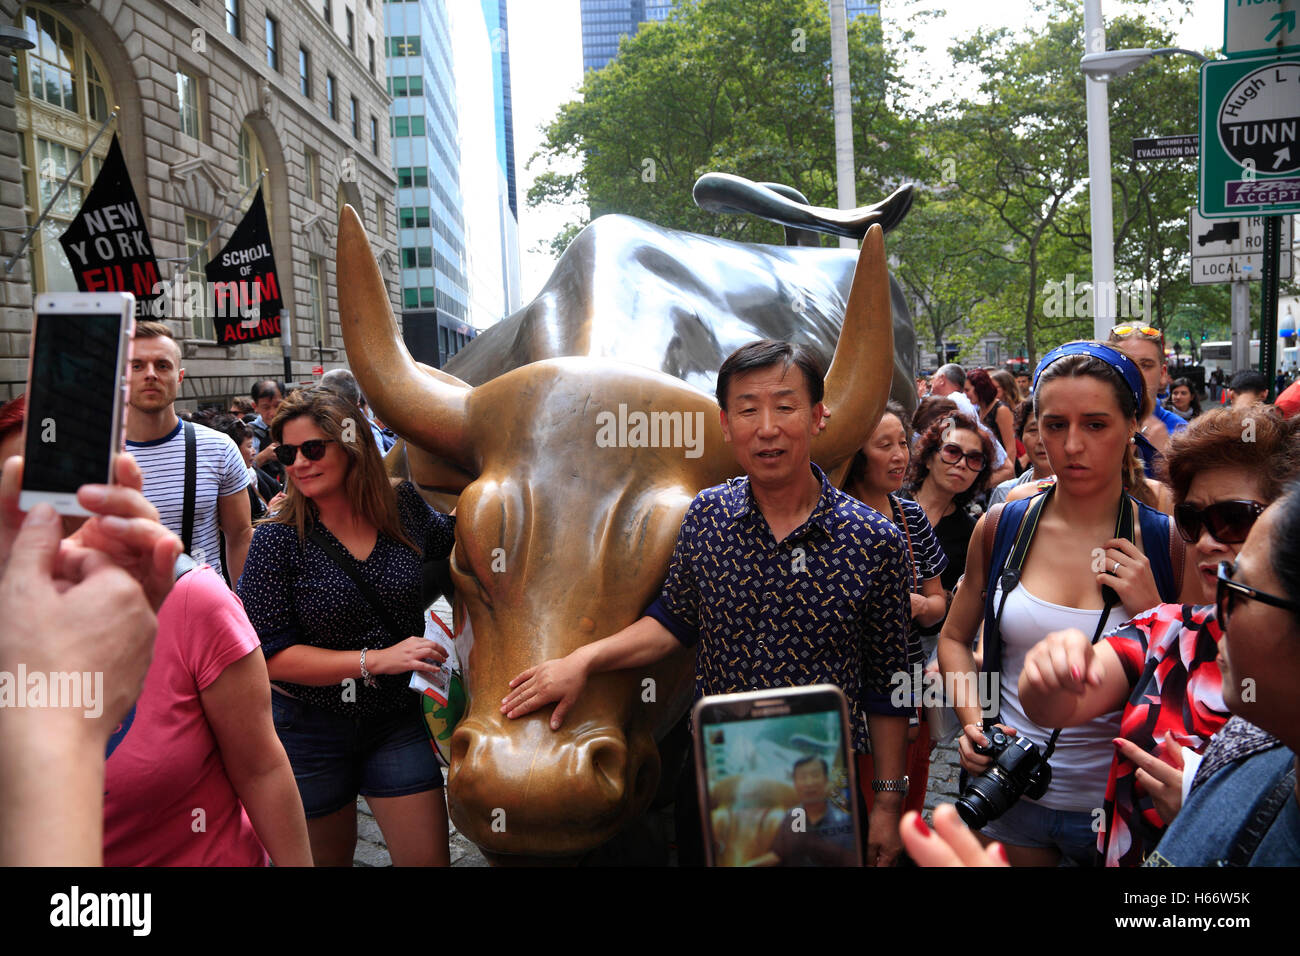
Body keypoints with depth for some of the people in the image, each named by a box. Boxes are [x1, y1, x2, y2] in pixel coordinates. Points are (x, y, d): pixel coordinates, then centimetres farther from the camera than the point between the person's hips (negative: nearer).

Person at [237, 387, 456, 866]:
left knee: (428, 856, 3)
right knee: (328, 857, 18)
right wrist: (376, 660, -23)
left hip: (398, 718, 2)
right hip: (309, 726, -1)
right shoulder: (278, 539, -14)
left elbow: (451, 542, 17)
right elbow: (270, 655, -16)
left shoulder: (404, 506, -6)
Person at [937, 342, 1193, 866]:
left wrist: (1151, 610, -17)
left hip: (1122, 804, -1)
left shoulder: (1169, 542, -8)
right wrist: (973, 720, -8)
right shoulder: (1000, 527, -5)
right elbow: (955, 638, 7)